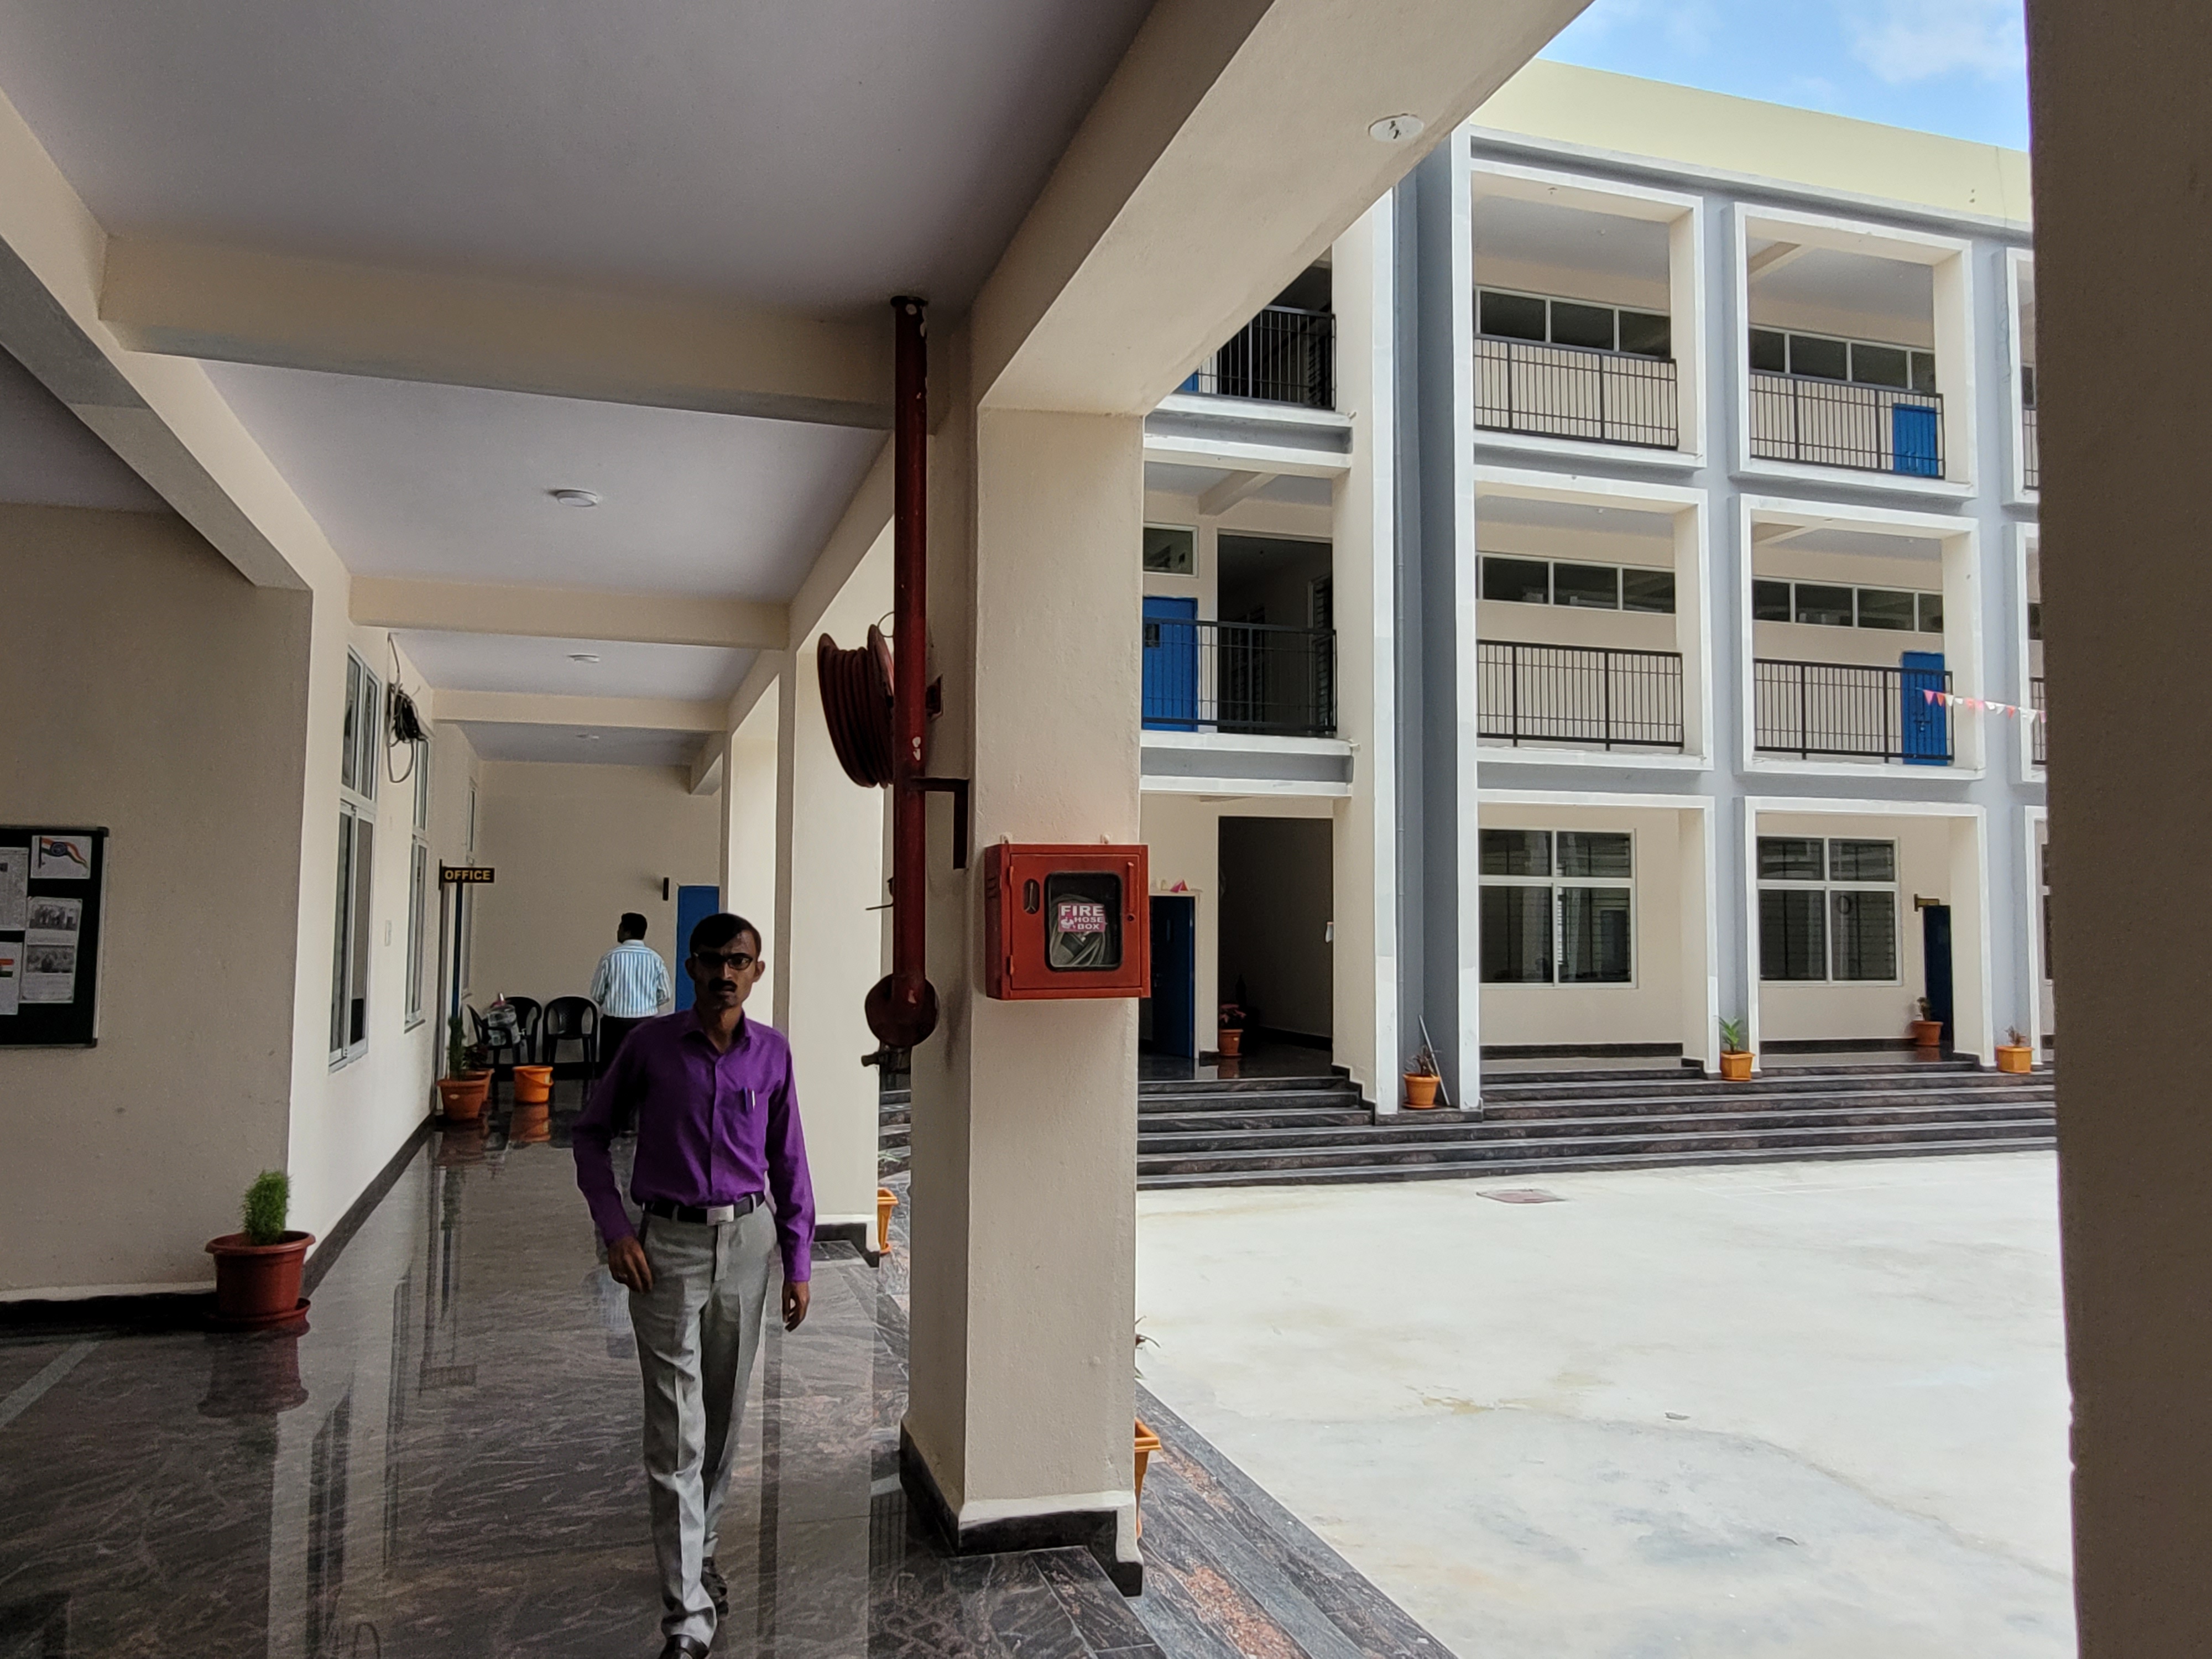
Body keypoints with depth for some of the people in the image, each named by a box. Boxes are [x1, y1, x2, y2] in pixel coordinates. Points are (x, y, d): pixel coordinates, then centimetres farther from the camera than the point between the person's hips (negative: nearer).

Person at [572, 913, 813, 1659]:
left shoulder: (772, 1053, 0)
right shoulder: (650, 1044, -6)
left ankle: (696, 1551, 40)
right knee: (676, 1431, -3)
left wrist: (798, 1262, 6)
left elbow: (788, 1159, 7)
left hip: (747, 1241, 3)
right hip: (668, 1244, -3)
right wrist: (613, 1228, -5)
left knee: (725, 1416, 16)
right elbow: (591, 1132, 5)